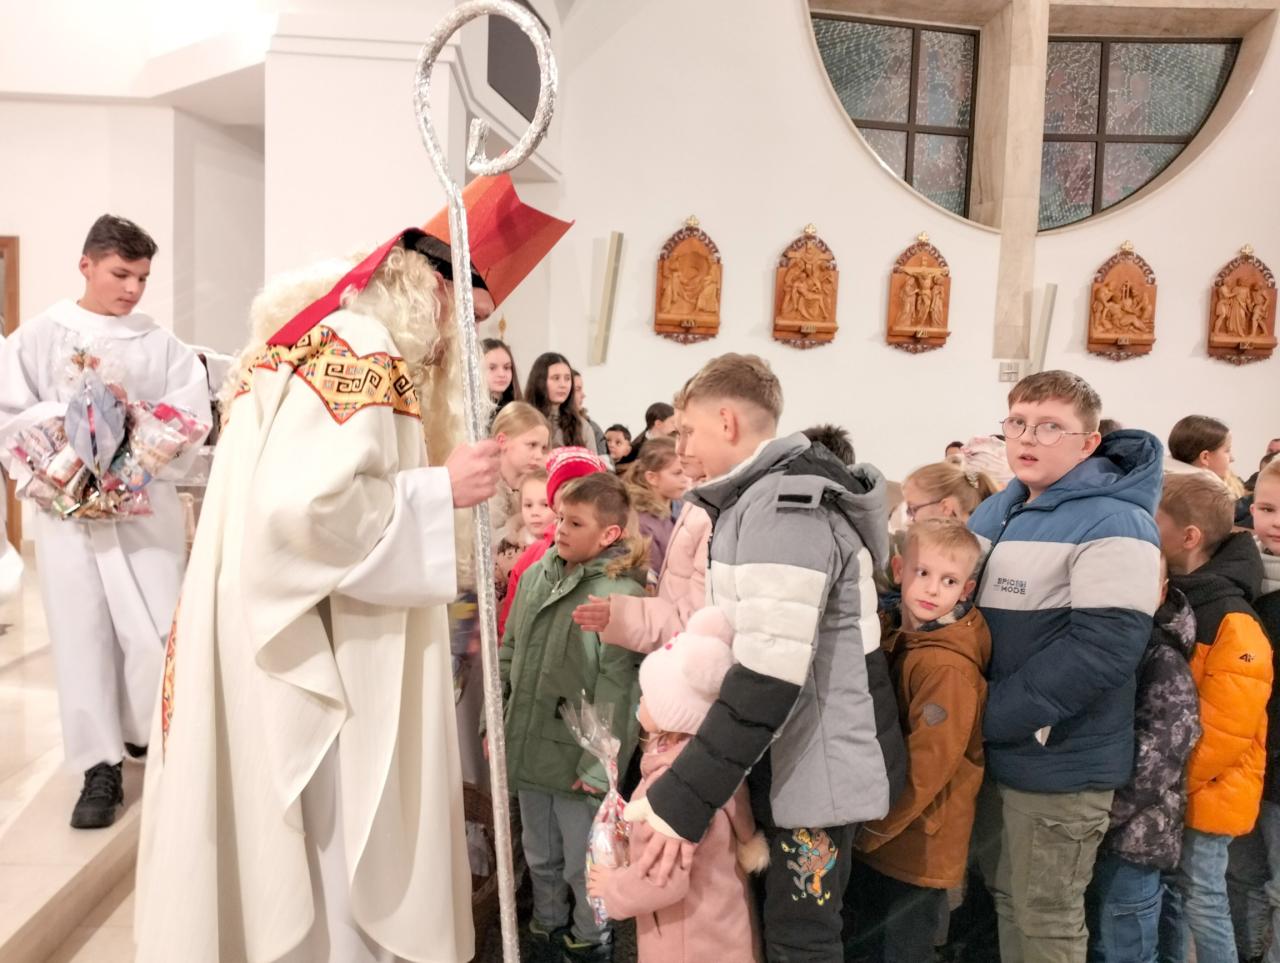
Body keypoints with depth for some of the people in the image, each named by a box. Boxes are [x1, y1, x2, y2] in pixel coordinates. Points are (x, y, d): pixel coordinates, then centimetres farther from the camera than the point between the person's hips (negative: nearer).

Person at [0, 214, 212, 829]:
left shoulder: (161, 343, 6)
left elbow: (194, 415, -2)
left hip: (146, 500, 0)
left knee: (158, 631, -2)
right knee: (82, 632, 4)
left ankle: (150, 741, 24)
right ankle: (100, 769, 15)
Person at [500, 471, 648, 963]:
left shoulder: (621, 594, -17)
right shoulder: (535, 575, 3)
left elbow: (617, 690, -18)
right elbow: (509, 654, 11)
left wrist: (598, 765, -18)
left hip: (577, 759, -6)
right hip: (528, 750, 6)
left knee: (583, 864, 13)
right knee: (539, 856, 24)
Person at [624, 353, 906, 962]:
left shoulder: (786, 506, -24)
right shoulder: (771, 499, 9)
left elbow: (769, 678, -31)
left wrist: (682, 800, -29)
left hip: (818, 767, -9)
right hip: (790, 759, 9)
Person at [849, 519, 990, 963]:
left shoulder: (950, 666, -24)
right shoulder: (892, 635, 3)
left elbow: (928, 764, -24)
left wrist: (872, 827, -16)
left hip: (915, 845, -7)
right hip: (870, 832, 8)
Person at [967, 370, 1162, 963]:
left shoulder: (1112, 523, -16)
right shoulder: (996, 512, 8)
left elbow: (1105, 647, -25)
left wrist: (990, 717, -21)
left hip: (1058, 763, -7)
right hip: (995, 753, 7)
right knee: (1003, 899, 22)